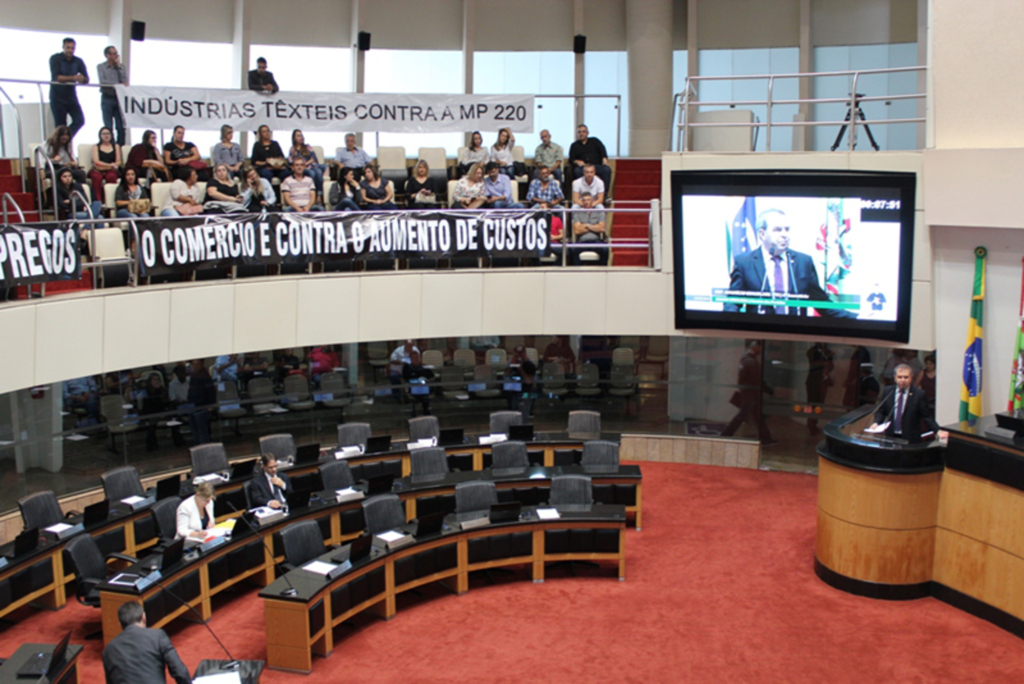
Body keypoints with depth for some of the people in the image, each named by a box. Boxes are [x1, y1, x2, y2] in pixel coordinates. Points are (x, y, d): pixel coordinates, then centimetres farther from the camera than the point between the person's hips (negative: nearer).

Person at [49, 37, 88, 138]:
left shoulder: (78, 61, 6)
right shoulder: (55, 59, -5)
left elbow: (86, 80, 0)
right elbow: (56, 77, -17)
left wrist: (82, 79, -25)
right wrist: (73, 78, -31)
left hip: (71, 95, 4)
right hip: (57, 97, -4)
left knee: (80, 121, -8)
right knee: (60, 125, -4)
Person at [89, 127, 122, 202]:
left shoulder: (116, 147, 21)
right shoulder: (96, 146, 16)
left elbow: (118, 162, 10)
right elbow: (96, 162, 3)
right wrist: (110, 165, -11)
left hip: (111, 170, 1)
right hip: (98, 170, -1)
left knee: (111, 176, -37)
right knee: (97, 177, -37)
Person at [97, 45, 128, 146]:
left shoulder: (121, 67, 12)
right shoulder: (101, 67, 4)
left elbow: (125, 81, -2)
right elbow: (103, 82, -9)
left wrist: (118, 66, -2)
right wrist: (118, 84, -11)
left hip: (119, 99, 2)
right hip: (107, 99, -2)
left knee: (121, 127, -1)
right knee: (108, 127, -2)